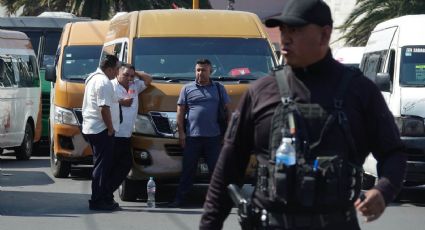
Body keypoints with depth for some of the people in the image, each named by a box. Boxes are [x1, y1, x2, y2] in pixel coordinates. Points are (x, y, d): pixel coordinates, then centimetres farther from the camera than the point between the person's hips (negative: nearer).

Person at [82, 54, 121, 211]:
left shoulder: (94, 78, 18)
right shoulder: (104, 83, -16)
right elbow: (104, 108, -22)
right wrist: (110, 128, -17)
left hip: (90, 128, 11)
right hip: (101, 129, -11)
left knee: (102, 165, 15)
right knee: (103, 166, -7)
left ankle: (105, 199, 19)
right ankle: (98, 201, -6)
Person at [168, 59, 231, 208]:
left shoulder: (219, 89, 11)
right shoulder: (187, 89, 9)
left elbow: (227, 110, 11)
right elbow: (180, 112, 8)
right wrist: (181, 133, 1)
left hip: (214, 137, 0)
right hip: (192, 137, 0)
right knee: (188, 170, 2)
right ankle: (179, 199, 6)